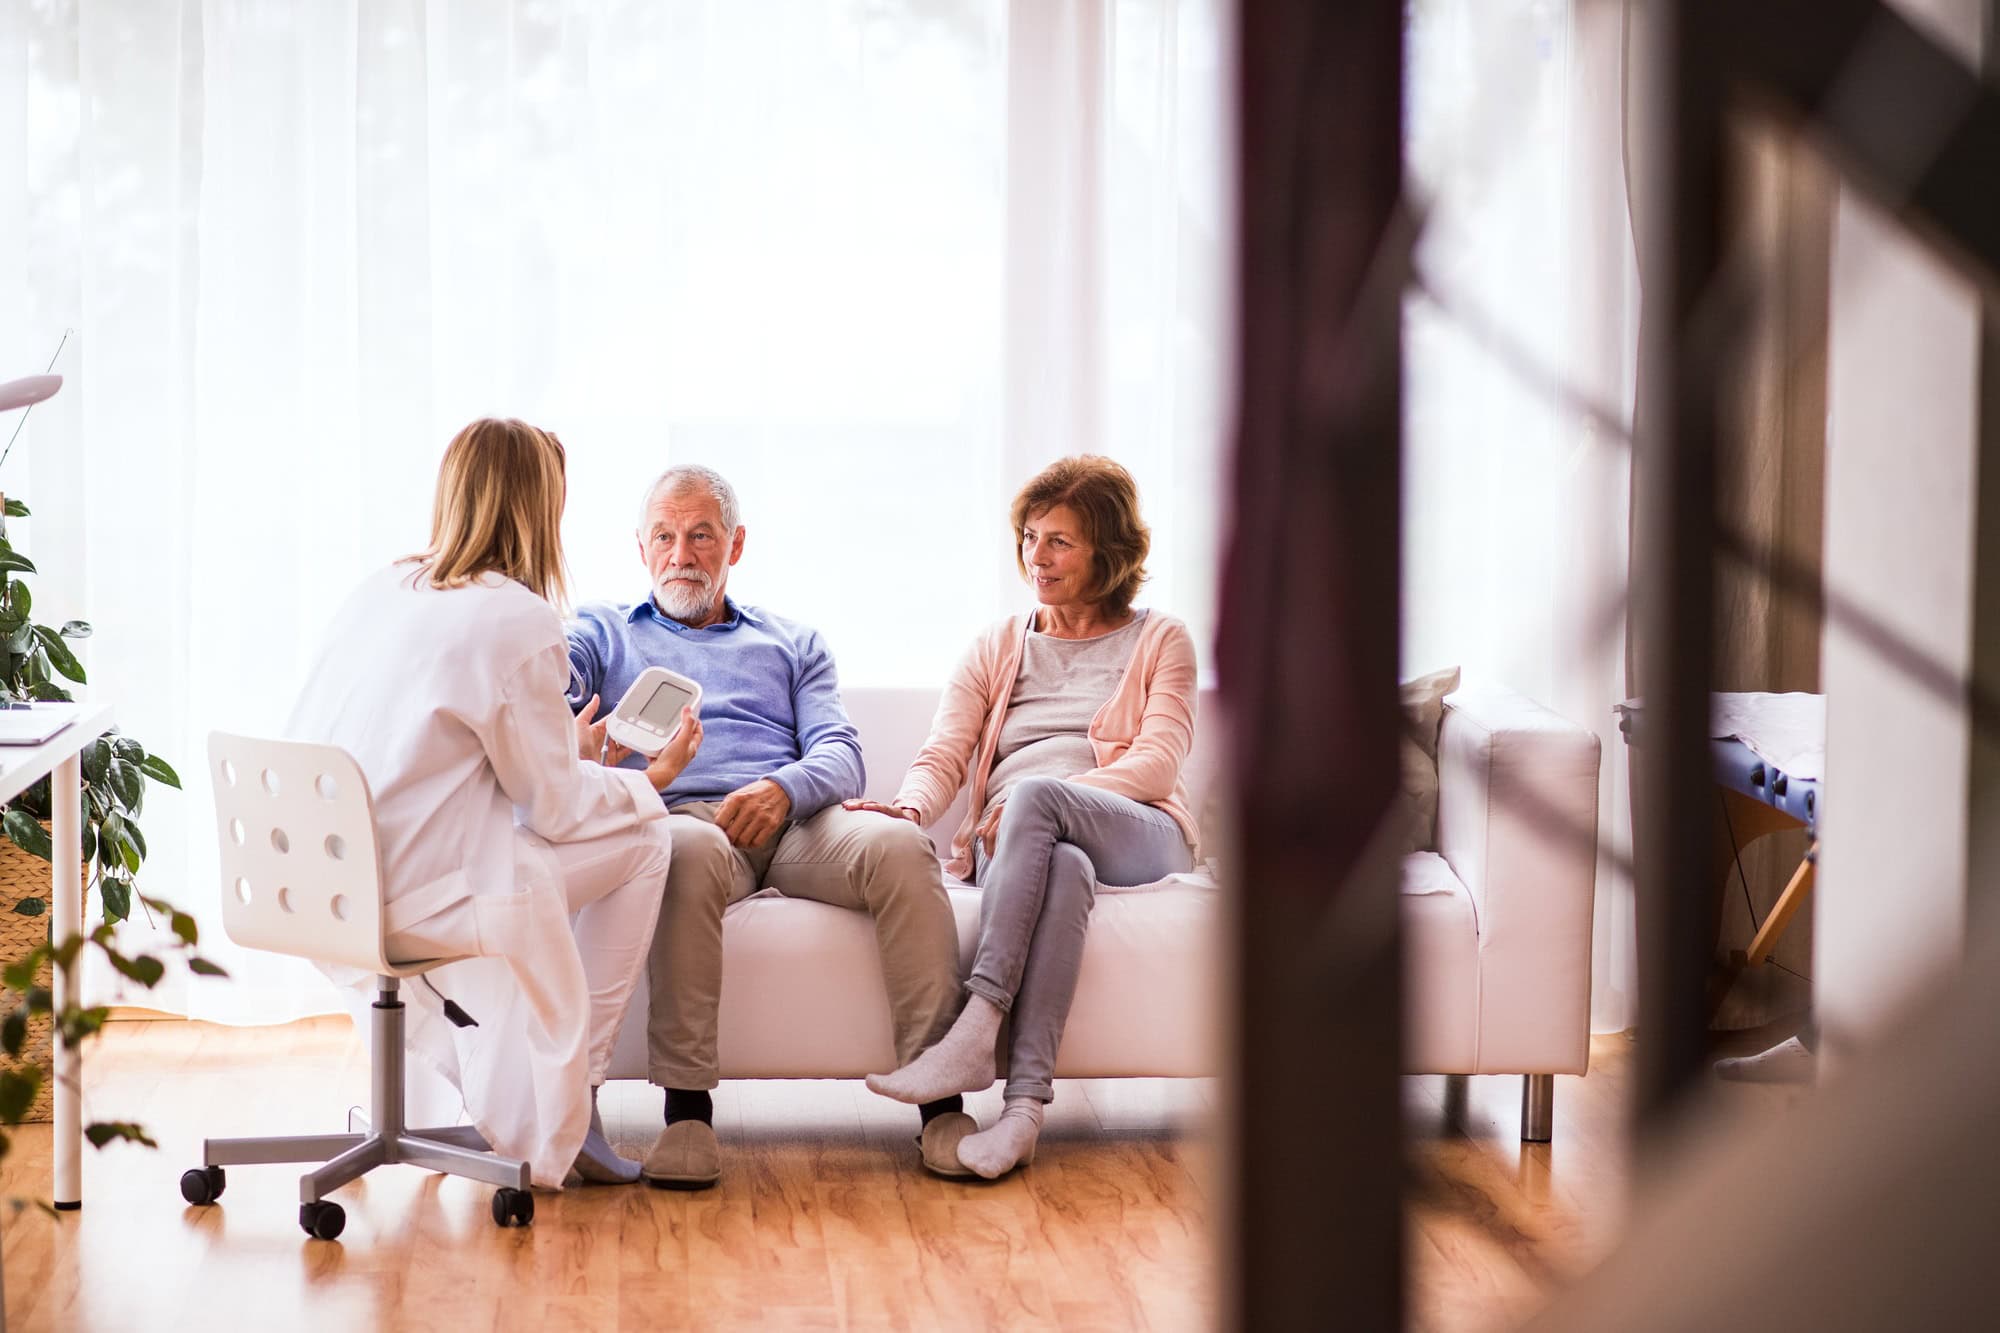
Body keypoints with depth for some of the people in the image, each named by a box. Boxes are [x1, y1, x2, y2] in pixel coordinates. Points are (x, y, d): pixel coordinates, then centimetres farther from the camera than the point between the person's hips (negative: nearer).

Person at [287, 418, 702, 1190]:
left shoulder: (378, 593, 9)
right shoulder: (519, 621, -12)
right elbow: (554, 808, -5)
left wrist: (565, 751, 32)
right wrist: (651, 778, 14)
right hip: (406, 905, -8)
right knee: (643, 836, 8)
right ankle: (567, 1109, 14)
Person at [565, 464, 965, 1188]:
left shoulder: (794, 644, 29)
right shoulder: (604, 632, 25)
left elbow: (841, 753, 12)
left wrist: (784, 789, -13)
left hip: (799, 819, 2)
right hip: (679, 813, -2)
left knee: (901, 846, -31)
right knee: (691, 854, -40)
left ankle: (941, 1102, -32)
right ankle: (686, 1108, -38)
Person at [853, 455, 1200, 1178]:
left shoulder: (1159, 642, 17)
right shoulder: (997, 648, 24)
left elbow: (1158, 762, 1)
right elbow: (943, 756, 11)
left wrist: (1045, 797, -16)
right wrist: (912, 807, -16)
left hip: (1138, 838, -1)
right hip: (1007, 843, 1)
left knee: (1037, 797, -37)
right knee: (1064, 870, -39)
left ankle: (974, 1034, -47)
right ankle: (1025, 1101, -51)